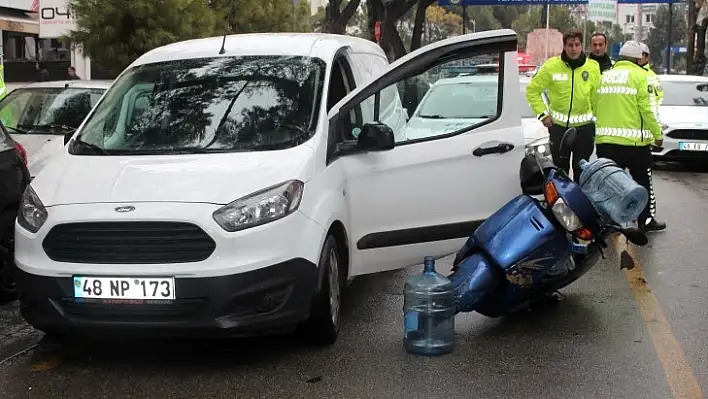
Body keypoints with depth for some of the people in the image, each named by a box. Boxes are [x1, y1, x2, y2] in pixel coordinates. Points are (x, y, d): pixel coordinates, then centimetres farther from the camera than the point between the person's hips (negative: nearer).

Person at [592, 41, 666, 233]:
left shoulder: (604, 76, 11)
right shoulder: (639, 76, -5)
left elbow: (595, 107, 9)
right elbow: (646, 109, -11)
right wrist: (657, 134, -1)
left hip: (605, 140, 5)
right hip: (634, 140, -4)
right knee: (642, 182, 9)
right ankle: (646, 221, 14)